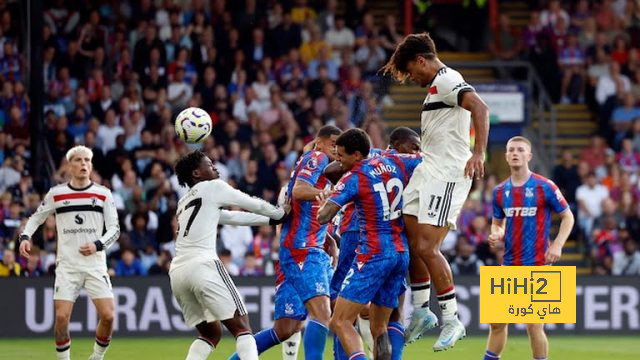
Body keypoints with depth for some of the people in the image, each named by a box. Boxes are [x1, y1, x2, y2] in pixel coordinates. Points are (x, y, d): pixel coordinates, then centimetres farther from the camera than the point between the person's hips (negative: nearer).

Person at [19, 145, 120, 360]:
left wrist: (97, 245, -12)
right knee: (61, 317, -12)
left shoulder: (103, 194, 4)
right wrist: (25, 236, -1)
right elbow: (36, 218, 17)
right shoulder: (56, 194, 5)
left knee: (108, 316, -11)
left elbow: (114, 229, 6)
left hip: (95, 264, 0)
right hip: (67, 265, 0)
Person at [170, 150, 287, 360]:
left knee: (210, 334, 19)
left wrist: (270, 220, 37)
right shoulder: (212, 187, 8)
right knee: (242, 327, -5)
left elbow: (231, 217, 34)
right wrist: (280, 214, 33)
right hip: (202, 265, -7)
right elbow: (253, 205, 15)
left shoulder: (184, 202, 29)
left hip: (177, 272, 7)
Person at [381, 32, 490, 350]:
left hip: (448, 175, -10)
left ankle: (451, 320, -5)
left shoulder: (447, 80, -12)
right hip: (427, 171, 10)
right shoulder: (436, 84, 19)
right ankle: (421, 309, 21)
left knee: (426, 247, -13)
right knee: (410, 243, 9)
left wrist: (478, 153, -38)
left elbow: (479, 107, -30)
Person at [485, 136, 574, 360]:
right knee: (497, 322, 7)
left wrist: (557, 245, -11)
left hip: (538, 265, -5)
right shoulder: (500, 191, 8)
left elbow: (567, 217, 1)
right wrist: (496, 236, -2)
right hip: (509, 265, 5)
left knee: (534, 326, -7)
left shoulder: (544, 187, -7)